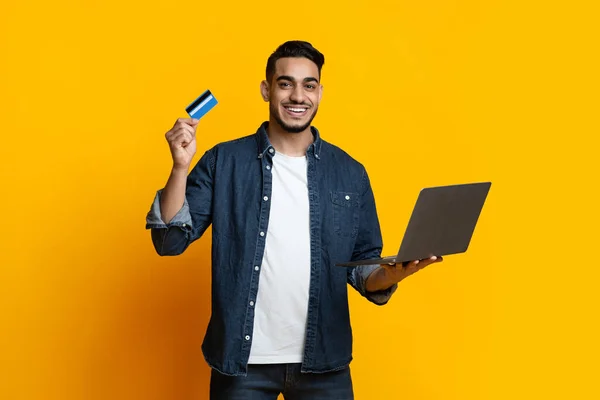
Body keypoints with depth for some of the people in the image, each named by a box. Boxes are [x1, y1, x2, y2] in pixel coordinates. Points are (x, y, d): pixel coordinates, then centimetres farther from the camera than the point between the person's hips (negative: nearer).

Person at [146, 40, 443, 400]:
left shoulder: (350, 173, 3)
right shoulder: (223, 162, -2)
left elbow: (363, 264, 7)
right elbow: (170, 242, -5)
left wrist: (391, 274, -15)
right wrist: (181, 166, -18)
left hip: (324, 361, 2)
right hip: (242, 360, -1)